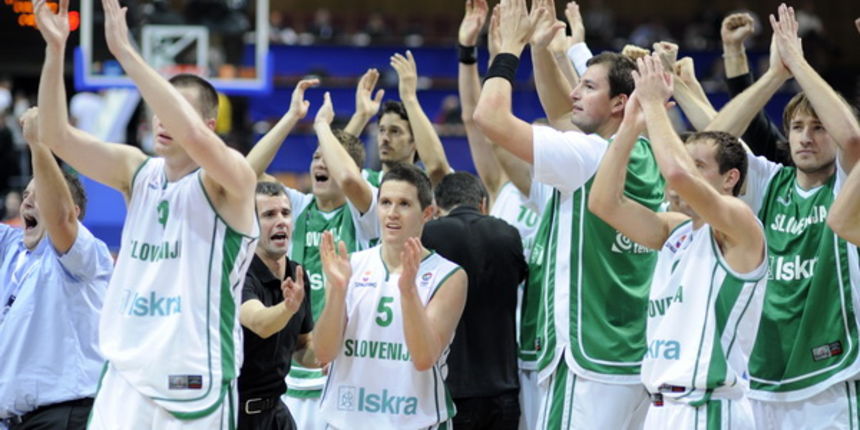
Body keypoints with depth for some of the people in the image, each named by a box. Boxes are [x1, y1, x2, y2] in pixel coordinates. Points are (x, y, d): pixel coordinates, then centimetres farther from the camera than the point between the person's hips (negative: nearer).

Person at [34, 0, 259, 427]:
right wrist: (55, 49, -11)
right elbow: (57, 136, 2)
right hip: (126, 379, 5)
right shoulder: (137, 171, 9)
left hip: (196, 386, -5)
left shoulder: (229, 180, -8)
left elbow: (194, 136, -29)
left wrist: (125, 52, -28)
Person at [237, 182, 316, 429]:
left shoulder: (297, 277, 7)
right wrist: (288, 307, -56)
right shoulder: (240, 276, -15)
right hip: (236, 408, -7)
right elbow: (259, 323, -36)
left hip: (273, 409, 7)